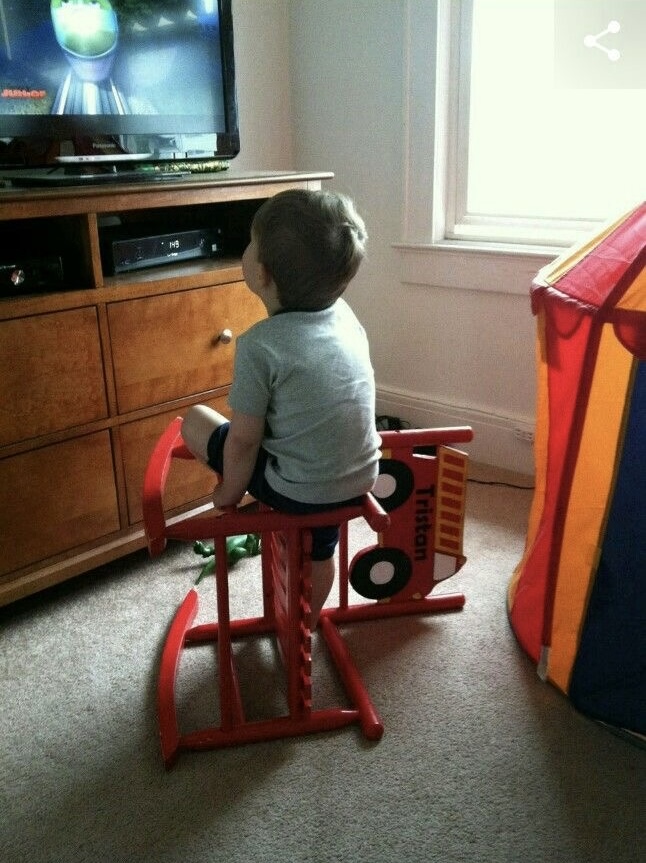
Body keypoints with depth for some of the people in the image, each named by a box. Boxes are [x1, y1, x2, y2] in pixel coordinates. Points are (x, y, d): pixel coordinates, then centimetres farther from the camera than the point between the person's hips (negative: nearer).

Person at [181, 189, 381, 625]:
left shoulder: (260, 345, -22)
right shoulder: (345, 315, -3)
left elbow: (243, 440, -15)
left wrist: (230, 492, 2)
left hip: (301, 491, -6)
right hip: (360, 477, 7)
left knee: (195, 420, 12)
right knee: (319, 549, 35)